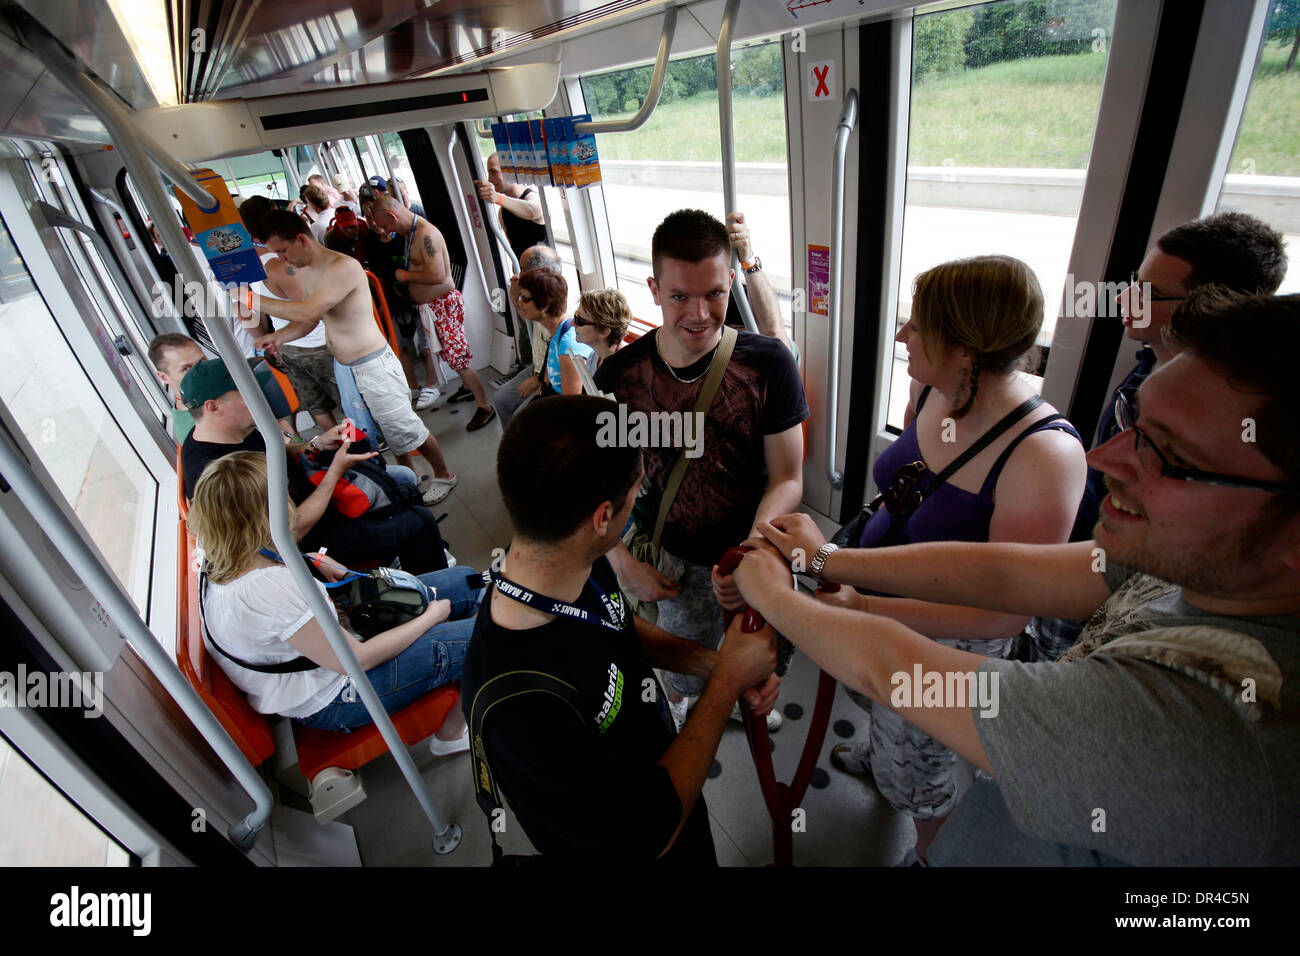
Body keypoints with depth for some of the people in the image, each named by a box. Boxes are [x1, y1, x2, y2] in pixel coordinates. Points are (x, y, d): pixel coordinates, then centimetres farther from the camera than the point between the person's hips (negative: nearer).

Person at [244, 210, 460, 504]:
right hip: (342, 367, 9)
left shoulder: (344, 267, -23)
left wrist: (253, 300, -24)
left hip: (373, 364, -9)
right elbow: (310, 321, 14)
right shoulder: (304, 272, 7)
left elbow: (307, 312, -31)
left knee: (404, 427, 1)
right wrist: (279, 337, -4)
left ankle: (444, 475, 20)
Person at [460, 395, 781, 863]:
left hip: (663, 769, 6)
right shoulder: (521, 704, -43)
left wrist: (713, 662, -13)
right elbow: (651, 836, -29)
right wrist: (728, 679, -25)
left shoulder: (584, 565, -20)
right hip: (647, 850, -6)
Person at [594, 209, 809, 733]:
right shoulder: (619, 375, -14)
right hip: (675, 560, 0)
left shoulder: (767, 363, -17)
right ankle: (678, 706, 58)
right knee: (686, 676, 21)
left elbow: (787, 479, -14)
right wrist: (623, 562, -13)